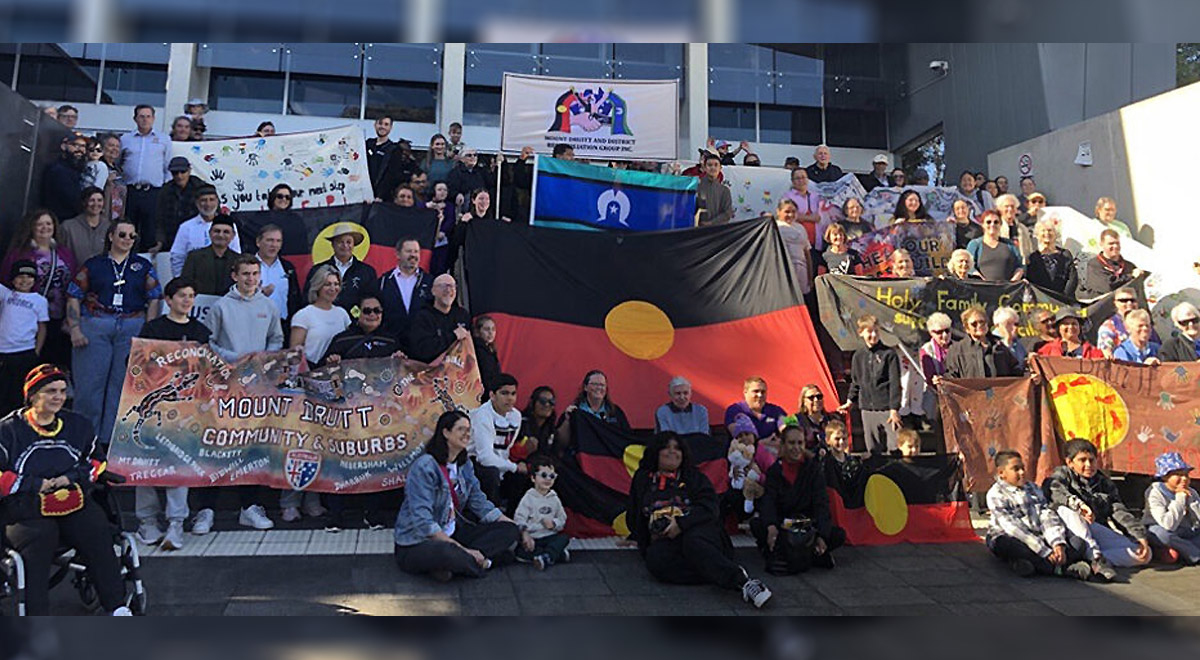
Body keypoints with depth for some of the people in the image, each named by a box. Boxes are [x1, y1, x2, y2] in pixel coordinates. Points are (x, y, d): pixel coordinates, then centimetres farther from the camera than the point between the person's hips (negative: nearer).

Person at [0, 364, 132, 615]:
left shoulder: (78, 425, 13)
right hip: (25, 510, -2)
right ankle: (37, 617, -25)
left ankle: (117, 606, -17)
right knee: (39, 538, -32)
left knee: (96, 530, -24)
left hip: (74, 505, 2)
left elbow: (98, 461, 18)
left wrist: (72, 477, 0)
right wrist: (38, 484, -10)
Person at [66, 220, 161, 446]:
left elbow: (154, 299, 9)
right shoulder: (93, 265, 9)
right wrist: (75, 329, -3)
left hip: (132, 328, 1)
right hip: (95, 327, -1)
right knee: (89, 383, -1)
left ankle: (111, 439, 12)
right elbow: (74, 297, 8)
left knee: (123, 384, 2)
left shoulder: (144, 267, 12)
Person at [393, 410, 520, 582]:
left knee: (509, 531, -8)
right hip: (417, 544, -8)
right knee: (447, 552, -42)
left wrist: (517, 529, 2)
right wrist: (462, 549, -27)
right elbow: (423, 522, -24)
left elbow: (479, 502, 11)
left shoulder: (464, 465, 8)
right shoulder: (424, 466, -18)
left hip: (453, 533, 9)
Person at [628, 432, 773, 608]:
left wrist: (681, 524, -13)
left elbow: (710, 506, 1)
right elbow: (633, 517, 28)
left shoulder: (694, 477, 18)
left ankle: (742, 581, -50)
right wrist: (643, 540, 11)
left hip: (698, 529, -1)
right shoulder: (642, 479, 22)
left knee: (693, 543, -38)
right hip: (664, 540, 1)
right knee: (655, 560, -35)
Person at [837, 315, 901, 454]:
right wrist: (849, 402, 12)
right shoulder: (858, 356, 8)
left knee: (895, 449, -4)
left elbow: (895, 383, -6)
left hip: (887, 409, -4)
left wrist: (894, 410, -11)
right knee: (873, 451, 9)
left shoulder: (889, 354, -3)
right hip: (867, 410, 4)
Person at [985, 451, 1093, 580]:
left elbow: (1047, 515, 2)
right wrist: (1045, 552, -24)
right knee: (1006, 544, -39)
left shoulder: (1032, 488, 14)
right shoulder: (995, 494, -7)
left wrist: (1058, 543, -17)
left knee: (1077, 541, -12)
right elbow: (1012, 526, -17)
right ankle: (1063, 568, -37)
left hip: (1039, 537, 6)